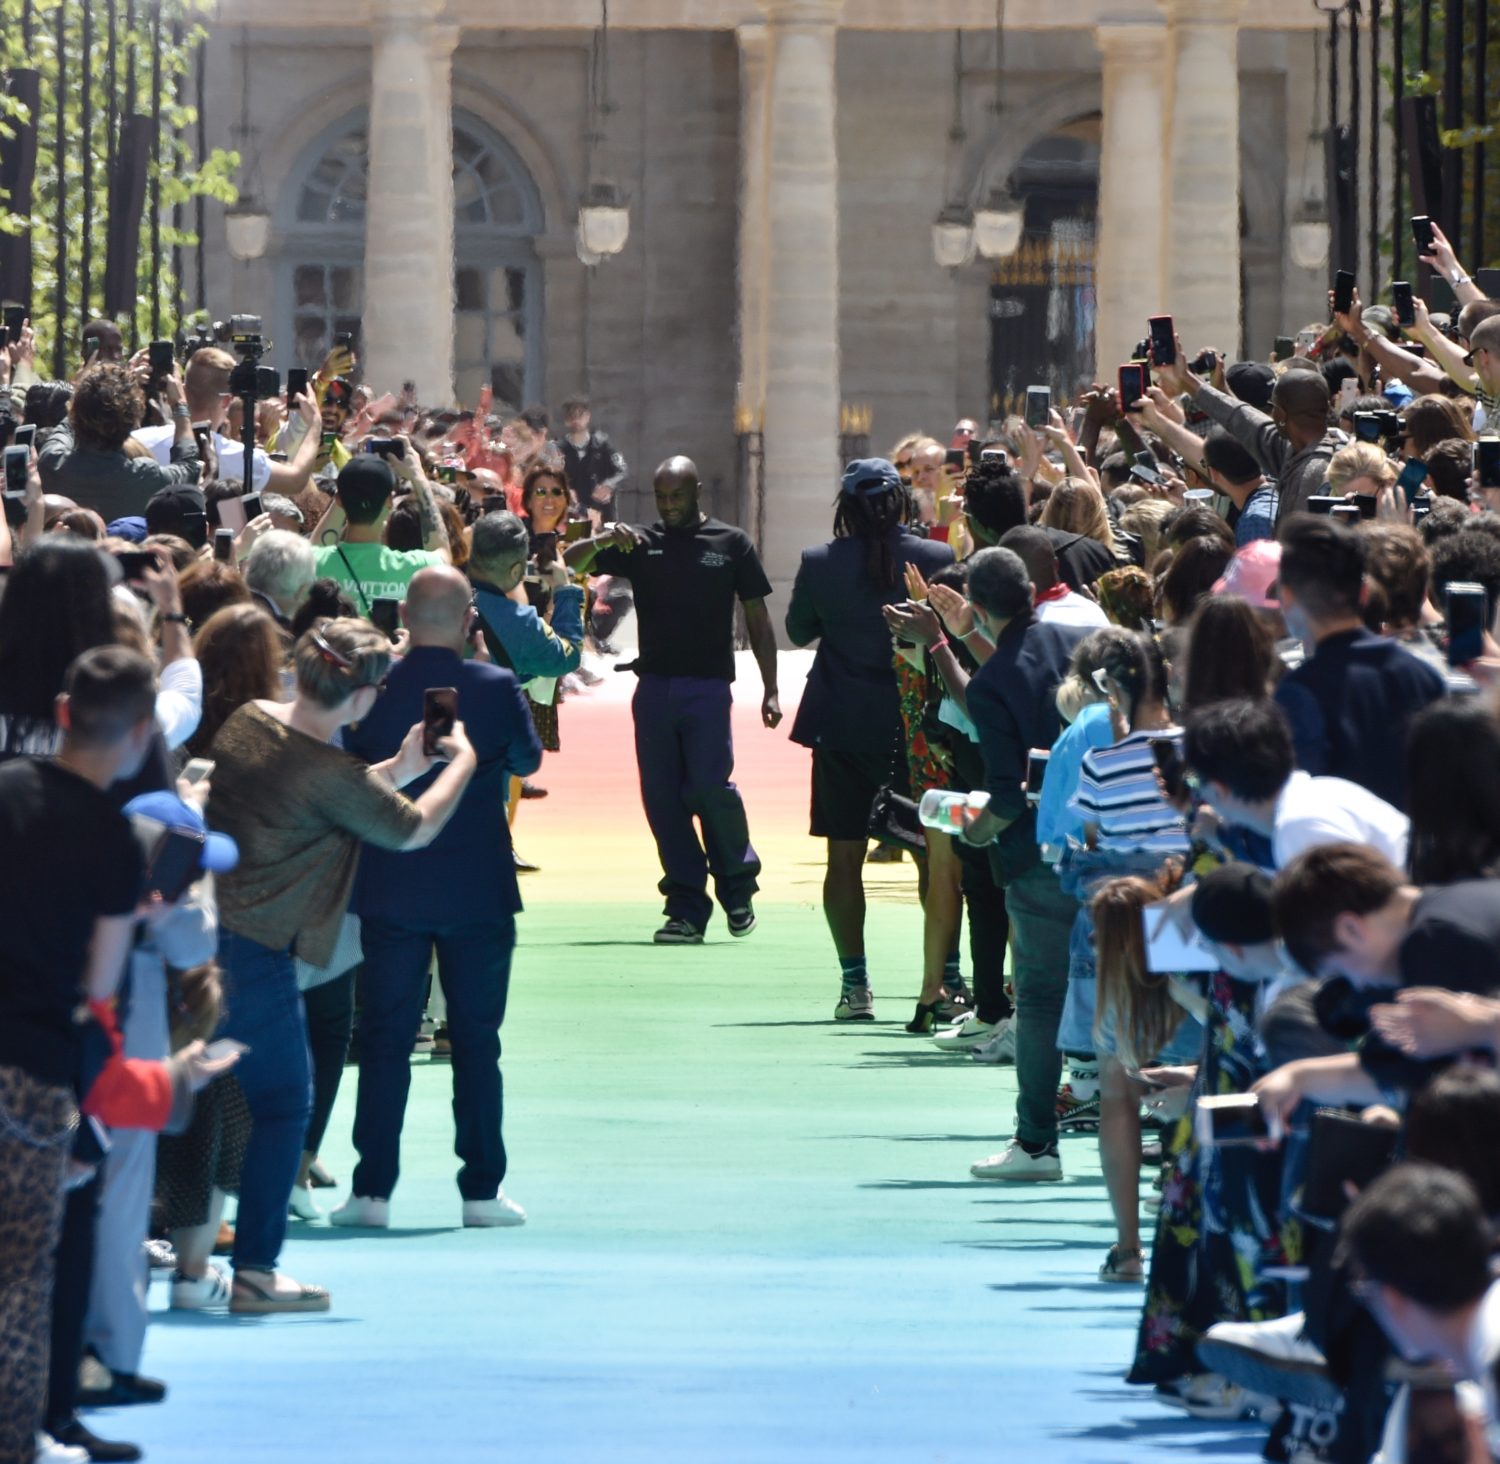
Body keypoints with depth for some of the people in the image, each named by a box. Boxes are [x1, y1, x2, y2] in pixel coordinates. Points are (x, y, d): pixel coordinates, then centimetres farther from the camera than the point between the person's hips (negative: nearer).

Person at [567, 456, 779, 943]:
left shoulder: (731, 544, 5)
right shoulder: (640, 544, 10)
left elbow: (758, 619, 8)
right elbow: (573, 563, 7)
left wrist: (770, 691, 3)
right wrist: (603, 540, -14)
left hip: (707, 686, -3)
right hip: (654, 685, 3)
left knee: (709, 786, -14)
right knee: (662, 796, 1)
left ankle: (737, 882, 10)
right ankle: (686, 908, 6)